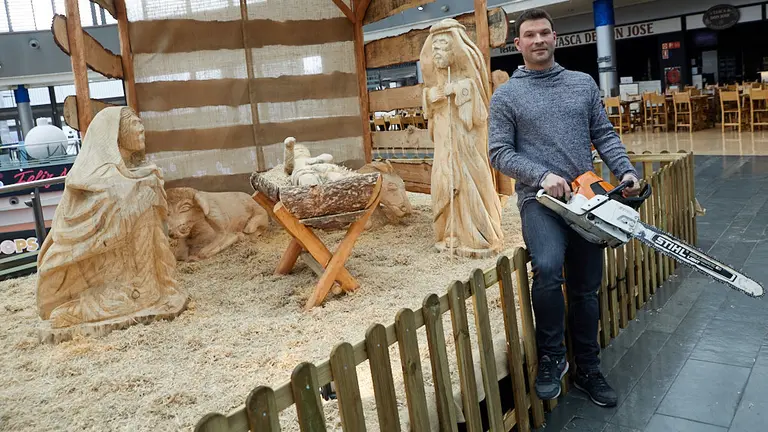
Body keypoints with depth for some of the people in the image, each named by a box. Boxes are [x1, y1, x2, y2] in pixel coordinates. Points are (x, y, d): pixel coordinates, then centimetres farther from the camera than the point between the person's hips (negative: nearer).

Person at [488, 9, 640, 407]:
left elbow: (604, 135, 11)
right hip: (539, 200, -4)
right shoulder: (505, 96, 1)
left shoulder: (583, 83, 12)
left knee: (586, 290, 11)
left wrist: (626, 171, -5)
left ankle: (587, 370, 28)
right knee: (548, 269, -29)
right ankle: (550, 357, -6)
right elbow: (499, 153, -4)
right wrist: (542, 175, -18)